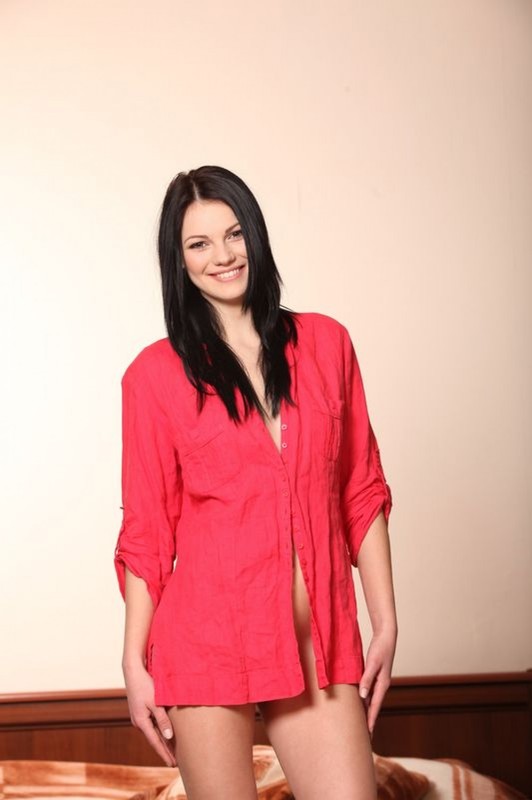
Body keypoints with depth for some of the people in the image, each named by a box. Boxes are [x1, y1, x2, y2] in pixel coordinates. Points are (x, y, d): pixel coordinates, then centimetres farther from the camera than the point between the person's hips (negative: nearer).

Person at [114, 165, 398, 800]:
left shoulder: (325, 343, 7)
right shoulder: (156, 373, 0)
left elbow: (362, 494, 9)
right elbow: (145, 531, 2)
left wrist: (385, 621, 5)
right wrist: (135, 662, -1)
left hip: (320, 637, 2)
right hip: (209, 636, -2)